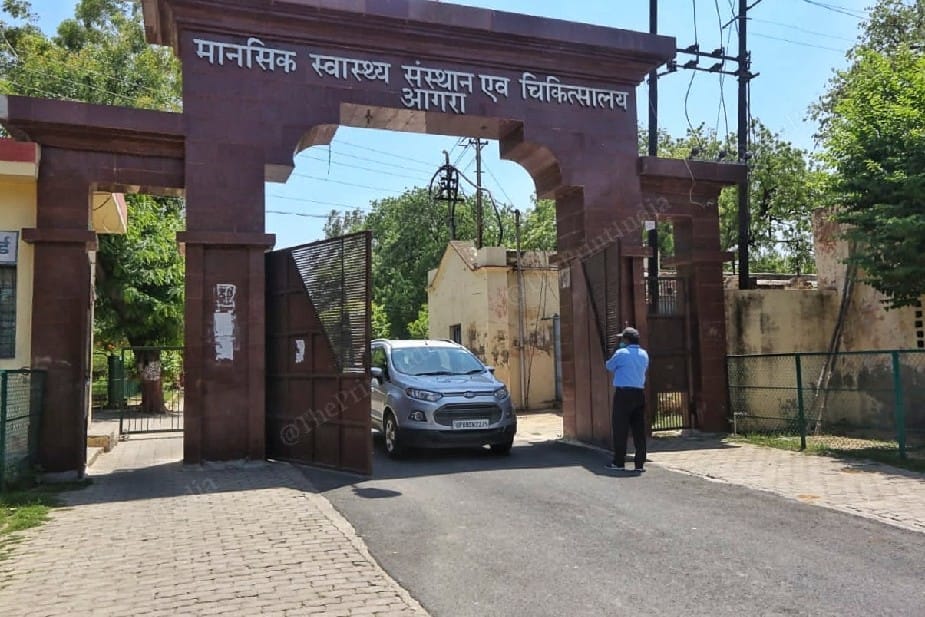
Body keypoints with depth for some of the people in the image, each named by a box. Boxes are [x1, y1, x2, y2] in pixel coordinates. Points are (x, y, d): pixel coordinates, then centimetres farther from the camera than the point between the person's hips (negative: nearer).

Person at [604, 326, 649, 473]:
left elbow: (609, 366, 6)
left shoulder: (621, 353, -8)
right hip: (639, 393, 5)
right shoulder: (644, 354, 9)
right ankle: (640, 463, 6)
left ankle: (619, 462, 6)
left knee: (620, 429, 2)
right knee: (639, 429, 6)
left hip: (623, 393, -5)